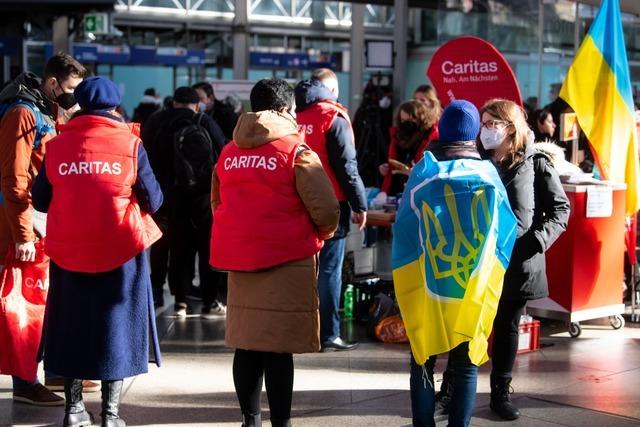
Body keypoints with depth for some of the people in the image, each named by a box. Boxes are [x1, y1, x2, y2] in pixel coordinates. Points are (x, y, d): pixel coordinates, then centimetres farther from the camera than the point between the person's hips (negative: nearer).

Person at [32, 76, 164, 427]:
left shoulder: (57, 145, -1)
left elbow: (40, 200, 5)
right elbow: (153, 200, -4)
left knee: (72, 325, 14)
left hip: (68, 251, 2)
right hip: (119, 251, -2)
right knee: (116, 325, 7)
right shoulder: (130, 144, -7)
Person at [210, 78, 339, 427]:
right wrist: (320, 235, 9)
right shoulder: (296, 152, -9)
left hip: (239, 259, 6)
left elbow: (217, 204, 19)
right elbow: (326, 211, -11)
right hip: (286, 261, -6)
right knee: (278, 348, -2)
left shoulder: (229, 153, 9)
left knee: (246, 344, 12)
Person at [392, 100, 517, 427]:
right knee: (466, 362, 8)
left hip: (426, 284, 0)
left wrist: (405, 276, 10)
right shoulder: (487, 174, -2)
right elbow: (505, 229, 3)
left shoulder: (424, 172, -5)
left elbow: (403, 227, -2)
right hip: (474, 289, 1)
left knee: (423, 359, 10)